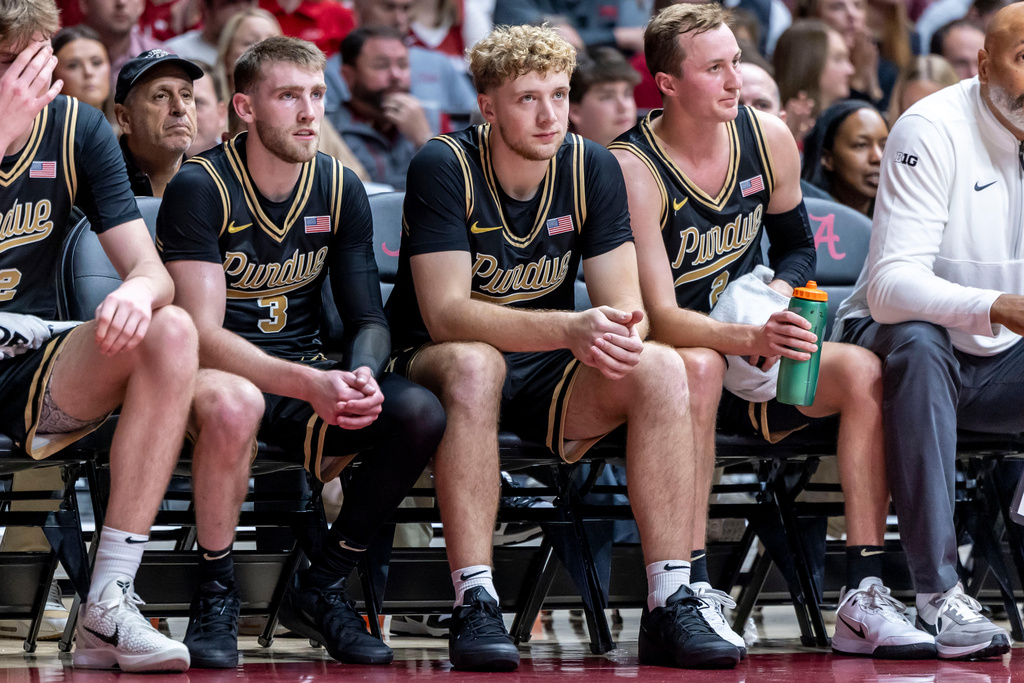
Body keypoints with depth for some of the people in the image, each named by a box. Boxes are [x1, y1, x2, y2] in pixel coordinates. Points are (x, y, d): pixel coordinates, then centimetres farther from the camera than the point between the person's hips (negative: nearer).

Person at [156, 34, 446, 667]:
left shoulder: (340, 189, 4)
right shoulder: (200, 188, -12)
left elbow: (370, 319, 7)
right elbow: (203, 334, -21)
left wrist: (361, 375, -19)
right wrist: (310, 385, -36)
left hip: (308, 372, 5)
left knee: (421, 412, -22)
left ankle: (322, 587, -6)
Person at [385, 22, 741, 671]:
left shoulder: (592, 168, -3)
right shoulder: (444, 167, -16)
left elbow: (626, 305, -6)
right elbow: (445, 314, -25)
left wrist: (621, 333, -32)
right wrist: (569, 330, -38)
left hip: (547, 376, 4)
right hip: (436, 367, -4)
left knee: (662, 370, -23)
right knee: (473, 364, -39)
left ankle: (672, 606, -26)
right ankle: (476, 609, -39)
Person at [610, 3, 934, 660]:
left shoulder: (769, 139, 0)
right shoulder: (633, 170, -18)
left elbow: (797, 246, 19)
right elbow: (659, 318, -24)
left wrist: (776, 301, -5)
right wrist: (751, 340, -42)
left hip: (748, 359, 5)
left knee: (863, 370, -21)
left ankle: (865, 598, -26)